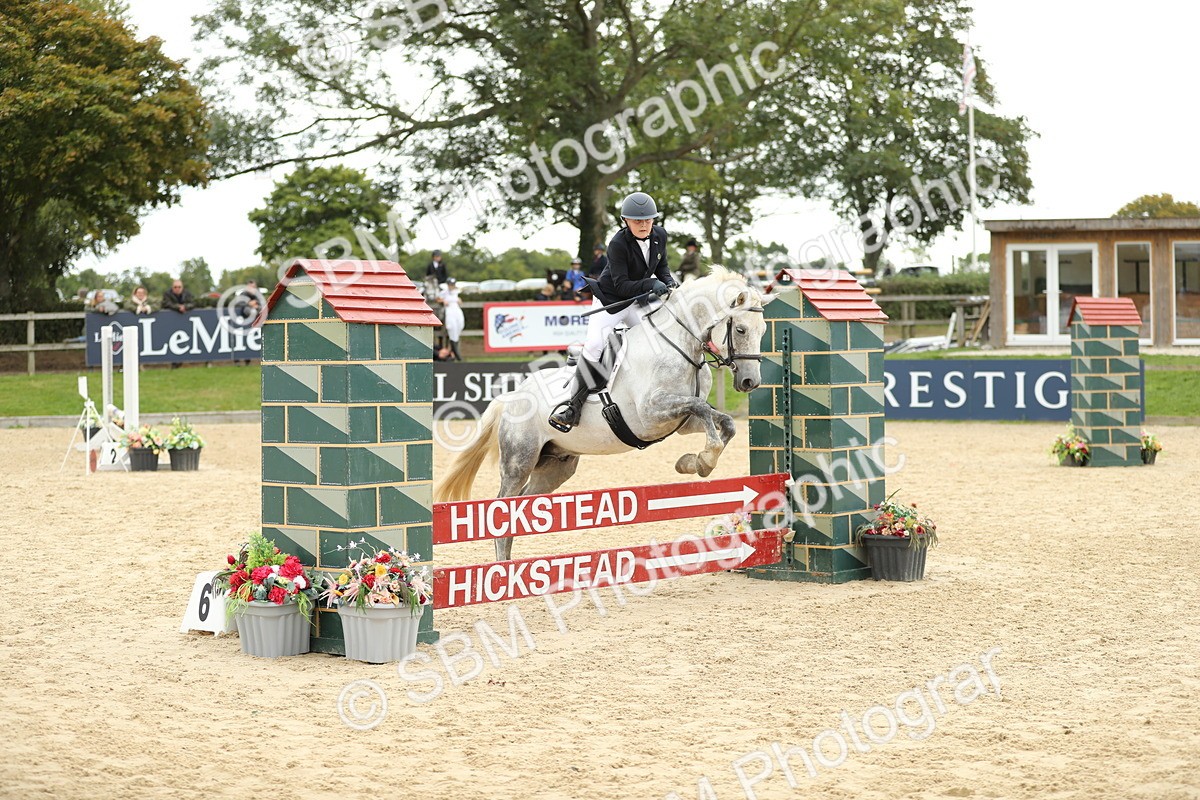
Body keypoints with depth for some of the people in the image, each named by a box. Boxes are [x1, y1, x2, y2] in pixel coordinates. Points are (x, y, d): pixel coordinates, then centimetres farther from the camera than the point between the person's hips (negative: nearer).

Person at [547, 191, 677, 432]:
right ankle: (572, 405, -17)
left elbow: (661, 265, 13)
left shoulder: (659, 236, -6)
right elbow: (620, 285, -27)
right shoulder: (618, 244, -24)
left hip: (638, 302, 6)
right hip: (610, 301, -6)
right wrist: (650, 284, -39)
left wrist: (667, 280, -9)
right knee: (594, 345, -21)